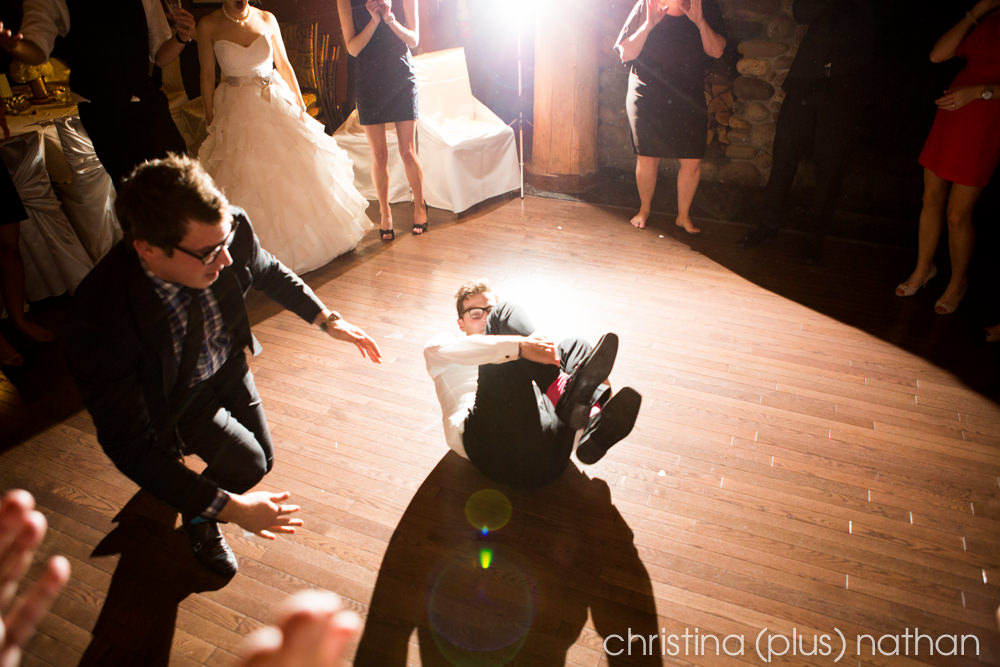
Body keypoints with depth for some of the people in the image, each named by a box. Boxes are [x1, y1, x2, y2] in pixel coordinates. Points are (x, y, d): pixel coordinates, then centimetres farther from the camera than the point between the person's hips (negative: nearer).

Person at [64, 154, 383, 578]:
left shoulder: (233, 230, -32)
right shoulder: (99, 322, -41)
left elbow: (268, 272, -5)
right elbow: (127, 445, -33)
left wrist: (328, 320, -12)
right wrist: (227, 507, -36)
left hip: (227, 365, 5)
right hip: (172, 395, -4)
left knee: (264, 457, 16)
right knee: (247, 465, -17)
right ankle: (199, 518, 18)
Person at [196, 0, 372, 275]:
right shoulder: (209, 25, -4)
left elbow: (284, 64, 8)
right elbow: (207, 75, -1)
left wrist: (300, 105, 6)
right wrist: (210, 120, -2)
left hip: (276, 105, 2)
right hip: (236, 110, -2)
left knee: (296, 168, 3)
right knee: (245, 179, -3)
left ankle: (308, 238, 20)